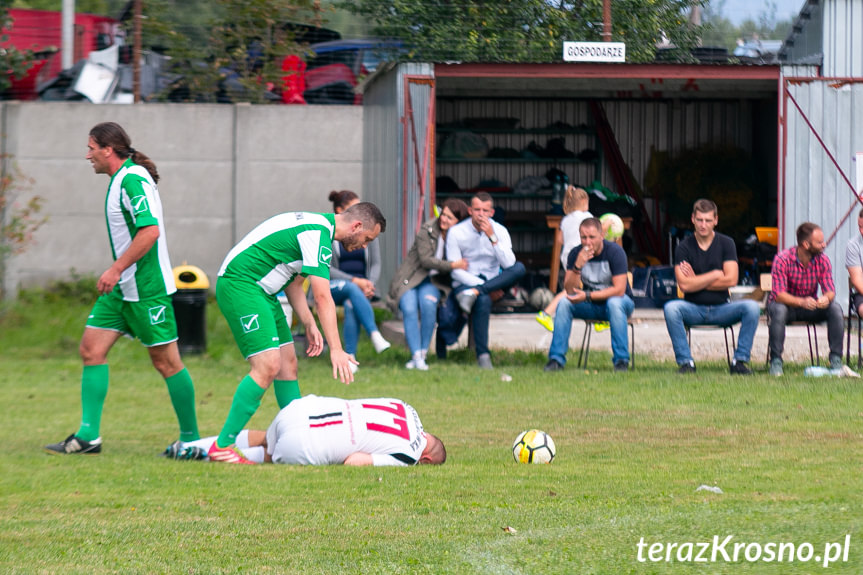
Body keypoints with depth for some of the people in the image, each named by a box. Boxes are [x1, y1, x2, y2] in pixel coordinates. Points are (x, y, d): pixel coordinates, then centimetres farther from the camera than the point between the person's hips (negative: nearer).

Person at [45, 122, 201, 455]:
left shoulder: (133, 179, -17)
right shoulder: (121, 179, 13)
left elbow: (150, 230, -27)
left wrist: (116, 269, -25)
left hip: (147, 287, -10)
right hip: (121, 288, 10)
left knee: (165, 361, -2)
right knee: (91, 349, 3)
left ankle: (190, 437, 8)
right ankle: (88, 436, 2)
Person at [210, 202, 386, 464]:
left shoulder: (317, 225, 15)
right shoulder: (317, 235, -18)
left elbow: (293, 281, 20)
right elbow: (322, 297, -24)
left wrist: (309, 324, 11)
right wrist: (336, 350, -26)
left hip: (261, 290, 11)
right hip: (240, 284, -11)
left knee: (287, 363, 10)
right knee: (267, 365, -17)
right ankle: (222, 446, -16)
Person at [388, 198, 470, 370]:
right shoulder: (427, 230, -9)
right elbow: (426, 260, -16)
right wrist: (452, 265, -24)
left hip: (433, 282, 2)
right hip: (409, 280, -2)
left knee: (428, 303, -32)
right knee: (409, 309, -30)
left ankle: (422, 354, -26)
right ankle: (416, 356, -34)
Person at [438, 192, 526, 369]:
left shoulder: (500, 231, 1)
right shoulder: (456, 233, -5)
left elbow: (509, 265, -13)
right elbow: (455, 271, -10)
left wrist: (492, 237, -23)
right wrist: (486, 288, -20)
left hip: (492, 280, 3)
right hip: (464, 283, -3)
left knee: (519, 268, -26)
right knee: (483, 300, -39)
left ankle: (473, 294, -35)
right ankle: (482, 355, -32)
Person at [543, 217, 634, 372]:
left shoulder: (614, 251, -18)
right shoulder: (576, 254, -7)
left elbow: (619, 289, -23)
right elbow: (569, 290, -13)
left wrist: (587, 296, -30)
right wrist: (578, 266, -30)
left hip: (620, 302, -3)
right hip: (590, 306, 4)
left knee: (614, 303, -37)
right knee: (564, 303, -22)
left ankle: (621, 360, -32)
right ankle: (556, 359, -19)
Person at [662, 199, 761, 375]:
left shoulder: (726, 243, 2)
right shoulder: (684, 247, -1)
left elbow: (731, 280, -9)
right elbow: (684, 285, -13)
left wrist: (696, 281, -8)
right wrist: (715, 275, -9)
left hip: (721, 308, 1)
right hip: (693, 309, -1)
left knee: (752, 307, -26)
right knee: (671, 308, -32)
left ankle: (740, 360, -16)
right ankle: (685, 362, -23)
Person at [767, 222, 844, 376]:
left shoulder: (822, 260, -9)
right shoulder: (782, 259, -22)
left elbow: (830, 291, -13)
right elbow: (779, 294, -28)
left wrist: (826, 298, -40)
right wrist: (802, 302, -47)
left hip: (810, 306, 3)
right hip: (786, 304, -3)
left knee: (835, 309, -25)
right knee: (778, 310, -39)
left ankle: (836, 358, -17)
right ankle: (776, 361, -29)